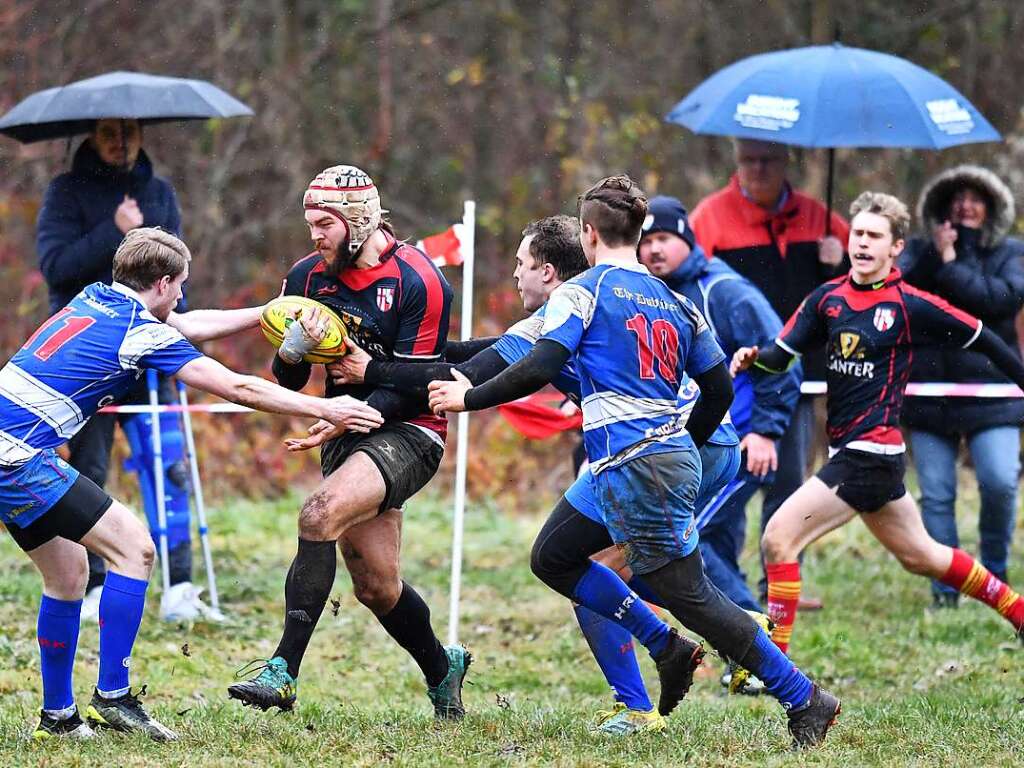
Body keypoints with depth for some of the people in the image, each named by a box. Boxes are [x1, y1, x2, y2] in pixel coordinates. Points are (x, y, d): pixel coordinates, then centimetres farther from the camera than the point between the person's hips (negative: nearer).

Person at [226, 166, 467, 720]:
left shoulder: (418, 280, -14)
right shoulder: (307, 276, 3)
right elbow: (288, 379, 7)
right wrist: (293, 350, -15)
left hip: (407, 432, -7)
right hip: (347, 432, 7)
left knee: (321, 515, -30)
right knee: (376, 588, 8)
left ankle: (283, 673, -31)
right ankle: (442, 668, 37)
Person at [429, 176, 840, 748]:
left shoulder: (582, 292, -5)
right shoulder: (675, 302, 15)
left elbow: (540, 367, -16)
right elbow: (719, 389, 16)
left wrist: (470, 397, -3)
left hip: (635, 468, -8)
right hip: (674, 457, 8)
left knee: (690, 597, -3)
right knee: (552, 557, 19)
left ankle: (806, 700, -1)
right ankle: (669, 649, 15)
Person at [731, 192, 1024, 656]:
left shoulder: (911, 306, -10)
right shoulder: (828, 298, 7)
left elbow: (983, 341, -1)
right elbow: (783, 352, 5)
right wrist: (754, 358, -17)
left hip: (871, 453, -8)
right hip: (846, 449, 8)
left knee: (778, 538, -15)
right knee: (920, 555, 22)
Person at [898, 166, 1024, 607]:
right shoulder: (920, 251, 13)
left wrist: (951, 265, -11)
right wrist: (936, 255, -15)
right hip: (928, 393, 2)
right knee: (935, 495, 0)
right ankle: (945, 587, 7)